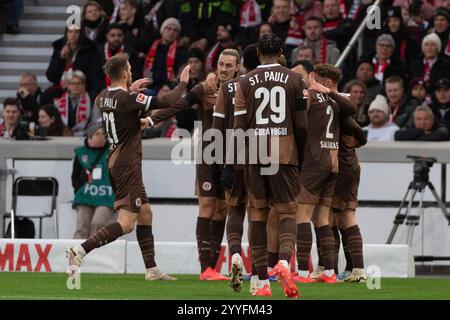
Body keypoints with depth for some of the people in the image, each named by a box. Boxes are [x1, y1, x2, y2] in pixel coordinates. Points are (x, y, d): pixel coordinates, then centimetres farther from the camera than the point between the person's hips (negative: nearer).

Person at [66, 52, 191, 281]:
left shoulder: (104, 97, 5)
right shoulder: (128, 99, -19)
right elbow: (168, 102, -16)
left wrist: (130, 90, 30)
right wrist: (182, 83, 1)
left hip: (115, 161, 10)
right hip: (127, 165, -10)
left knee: (145, 213, 16)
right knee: (126, 223, -11)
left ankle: (152, 269, 18)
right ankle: (80, 251, -19)